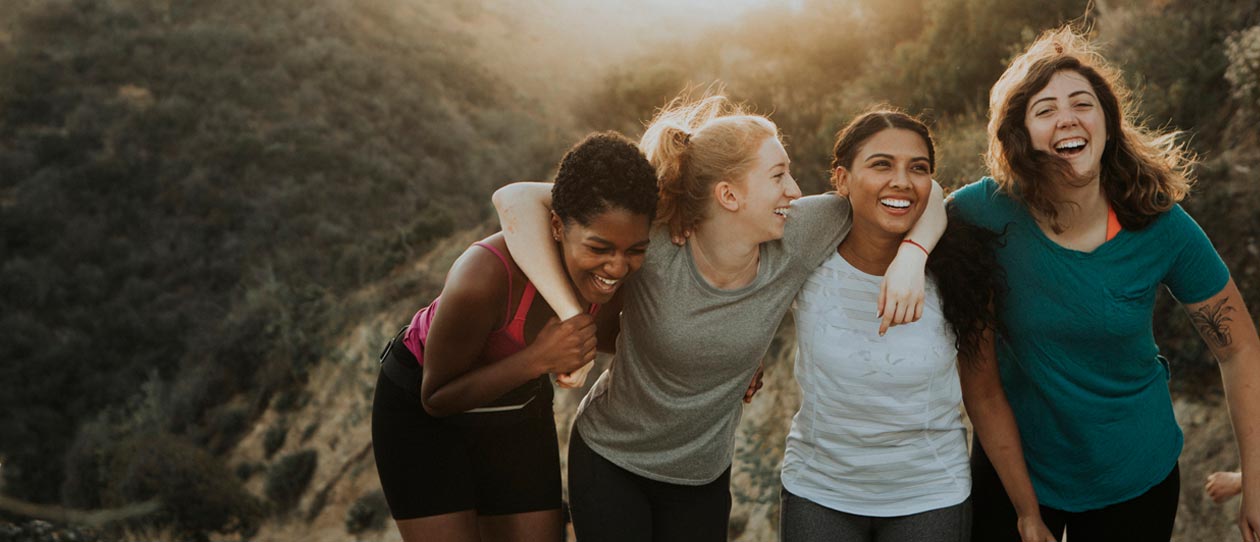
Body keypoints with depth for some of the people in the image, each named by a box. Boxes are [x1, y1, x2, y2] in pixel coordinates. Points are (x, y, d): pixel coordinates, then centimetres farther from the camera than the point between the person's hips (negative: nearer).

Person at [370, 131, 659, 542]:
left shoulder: (620, 267, -21)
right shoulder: (484, 276, -38)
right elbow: (438, 398, -24)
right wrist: (537, 358, -38)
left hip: (520, 408, 5)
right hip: (421, 412, -5)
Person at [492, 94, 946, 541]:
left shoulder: (793, 241, -17)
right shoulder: (653, 246, -28)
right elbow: (516, 200, -33)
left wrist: (910, 257, -28)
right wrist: (570, 315, -39)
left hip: (705, 477, 3)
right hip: (609, 461, -3)